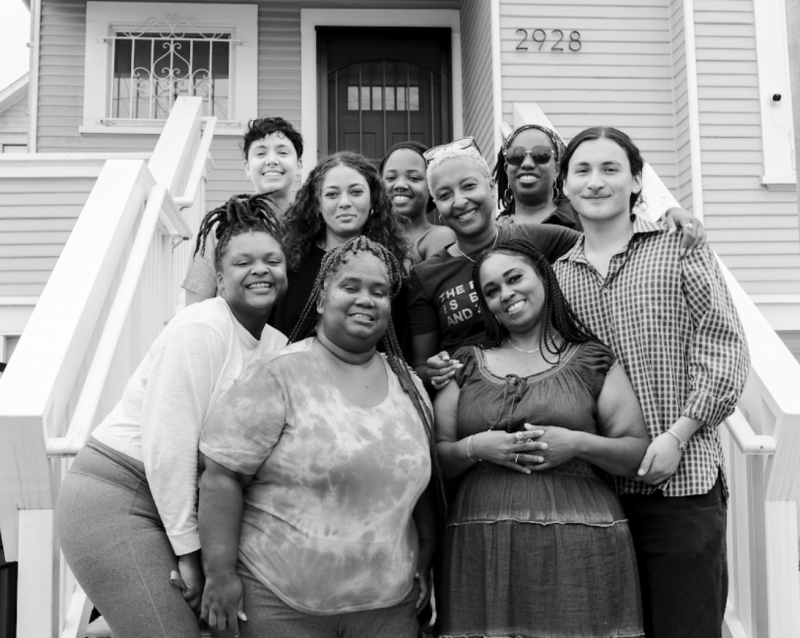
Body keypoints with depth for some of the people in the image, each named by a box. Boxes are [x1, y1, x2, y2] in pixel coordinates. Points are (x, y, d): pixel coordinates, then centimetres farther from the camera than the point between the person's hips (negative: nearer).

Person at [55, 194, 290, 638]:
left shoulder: (276, 343, 6)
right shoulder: (199, 330, -17)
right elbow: (167, 446, -20)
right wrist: (187, 548, -16)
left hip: (174, 503, 8)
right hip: (115, 498, -7)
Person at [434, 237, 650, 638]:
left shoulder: (592, 361, 7)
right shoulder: (466, 365, 11)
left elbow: (639, 454, 4)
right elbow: (435, 457, 9)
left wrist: (578, 443, -11)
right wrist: (475, 448, -10)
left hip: (579, 543, -1)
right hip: (483, 545, 1)